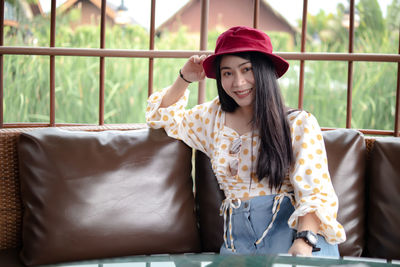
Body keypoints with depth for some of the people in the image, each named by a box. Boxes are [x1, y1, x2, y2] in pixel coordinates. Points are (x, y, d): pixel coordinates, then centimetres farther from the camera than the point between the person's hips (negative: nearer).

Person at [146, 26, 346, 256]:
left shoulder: (300, 124, 4)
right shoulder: (215, 117, 17)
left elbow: (316, 192, -7)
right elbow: (161, 116, 33)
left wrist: (305, 241, -26)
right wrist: (185, 79, 18)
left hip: (292, 228, -3)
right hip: (239, 236, 4)